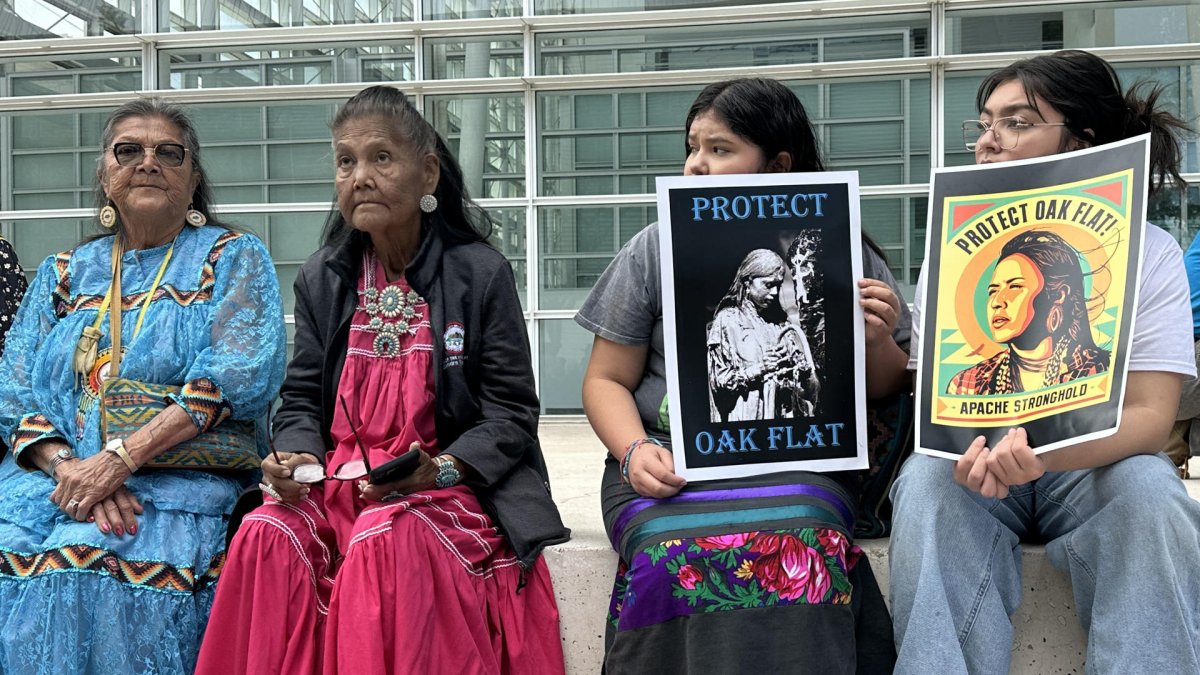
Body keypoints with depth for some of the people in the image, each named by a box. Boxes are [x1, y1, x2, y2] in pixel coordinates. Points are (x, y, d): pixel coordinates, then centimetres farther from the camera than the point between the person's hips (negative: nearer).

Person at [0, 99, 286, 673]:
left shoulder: (232, 258, 6)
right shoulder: (64, 274, 19)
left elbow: (239, 377, -10)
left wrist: (117, 460, -18)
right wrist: (68, 468, -13)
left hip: (179, 478, -4)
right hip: (53, 473, 4)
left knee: (79, 561, -31)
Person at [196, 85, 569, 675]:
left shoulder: (481, 273, -2)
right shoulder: (320, 280, 11)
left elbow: (510, 413, -4)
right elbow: (301, 402, 13)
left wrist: (439, 470, -19)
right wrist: (293, 459, -9)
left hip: (445, 488, -3)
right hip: (334, 486, 4)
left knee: (383, 540, -34)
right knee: (265, 536, -26)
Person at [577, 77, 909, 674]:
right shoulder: (653, 251, 8)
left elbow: (885, 391, 14)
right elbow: (607, 380, 10)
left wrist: (877, 343, -8)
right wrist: (634, 451, -9)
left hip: (800, 463, 0)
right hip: (671, 463, 1)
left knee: (797, 552, -33)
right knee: (680, 555, -32)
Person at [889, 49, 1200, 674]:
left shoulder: (1148, 252, -4)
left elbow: (1150, 415, -15)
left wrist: (1047, 454, -37)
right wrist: (968, 450, -30)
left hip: (1093, 464, -1)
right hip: (972, 459, 1)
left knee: (1149, 488, -32)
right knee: (926, 477, -30)